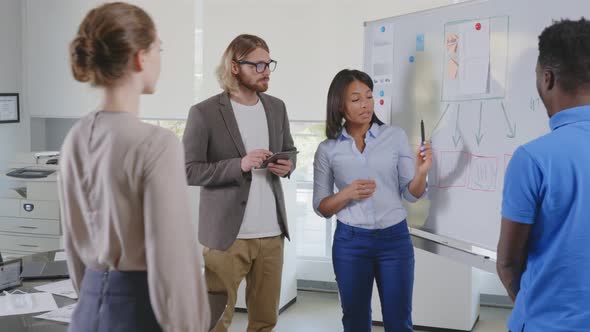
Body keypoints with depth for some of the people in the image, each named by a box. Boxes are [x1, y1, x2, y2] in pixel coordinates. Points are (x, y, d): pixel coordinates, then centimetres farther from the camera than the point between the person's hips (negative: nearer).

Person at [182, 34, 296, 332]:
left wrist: (287, 165, -4)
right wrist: (239, 165, -23)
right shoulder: (204, 113, -8)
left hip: (271, 233, 5)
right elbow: (189, 171, -11)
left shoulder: (277, 107, 9)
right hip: (226, 234, -5)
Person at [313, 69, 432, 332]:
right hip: (350, 242, 0)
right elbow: (321, 207, 1)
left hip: (394, 238, 0)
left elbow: (411, 195, 1)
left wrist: (420, 172, -19)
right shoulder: (327, 149, 0)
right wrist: (346, 194, -17)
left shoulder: (395, 136, 0)